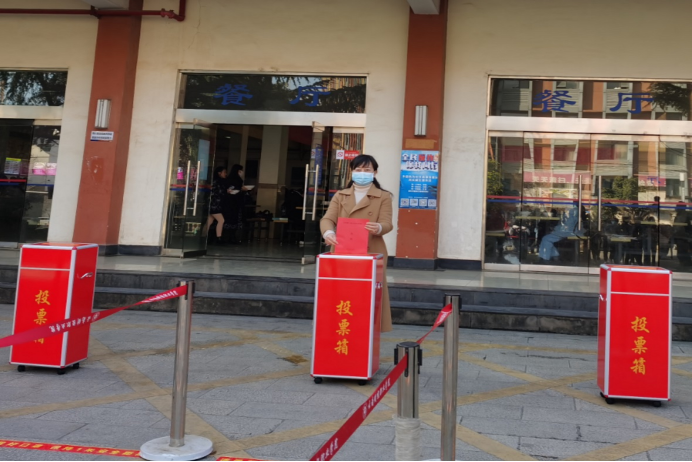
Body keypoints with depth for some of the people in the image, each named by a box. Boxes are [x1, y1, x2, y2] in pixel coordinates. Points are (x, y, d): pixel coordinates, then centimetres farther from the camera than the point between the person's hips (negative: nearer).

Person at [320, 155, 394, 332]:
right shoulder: (340, 196, 13)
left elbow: (387, 223, -7)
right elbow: (328, 219, -1)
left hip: (371, 254, -2)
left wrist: (378, 228, -32)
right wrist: (328, 232, -25)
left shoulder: (383, 197, 6)